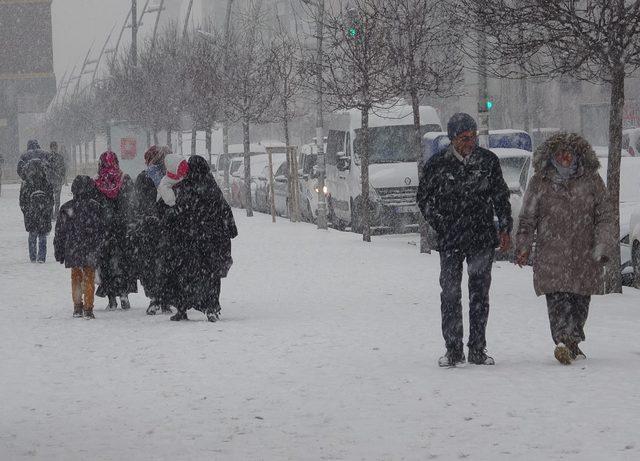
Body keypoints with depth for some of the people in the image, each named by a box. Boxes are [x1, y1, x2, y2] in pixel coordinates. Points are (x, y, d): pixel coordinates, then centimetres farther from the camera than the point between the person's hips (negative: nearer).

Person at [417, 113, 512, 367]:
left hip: (483, 240, 1)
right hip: (450, 241, -1)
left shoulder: (488, 160, 3)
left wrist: (504, 229, 7)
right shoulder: (437, 164, -2)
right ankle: (453, 350, 4)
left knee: (480, 295, 4)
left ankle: (478, 349, 10)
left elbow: (501, 197, 13)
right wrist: (441, 227, 0)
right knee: (450, 295, -2)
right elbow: (424, 198, 7)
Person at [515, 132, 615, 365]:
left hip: (584, 256, 2)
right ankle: (564, 341, -27)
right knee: (558, 300, -16)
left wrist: (603, 247, -3)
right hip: (551, 255, -2)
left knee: (580, 302, 5)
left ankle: (571, 344, 18)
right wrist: (523, 246, 3)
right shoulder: (539, 183, 4)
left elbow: (604, 217, 6)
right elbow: (527, 218, 10)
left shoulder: (592, 181, 5)